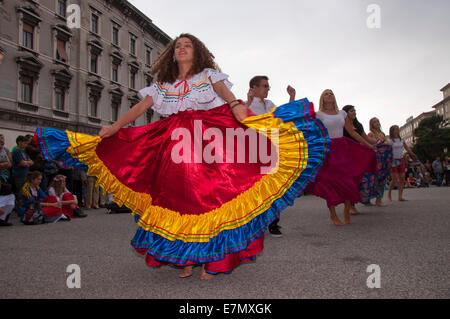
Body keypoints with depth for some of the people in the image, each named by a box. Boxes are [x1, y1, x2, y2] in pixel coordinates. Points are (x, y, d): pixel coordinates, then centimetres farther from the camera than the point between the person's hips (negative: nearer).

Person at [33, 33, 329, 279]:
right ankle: (187, 258, 7)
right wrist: (113, 128, -1)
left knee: (210, 197, -11)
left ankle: (212, 259, -3)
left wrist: (236, 105, -32)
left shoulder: (209, 74, 12)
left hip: (210, 138, -3)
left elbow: (225, 92, -9)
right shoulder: (163, 84, 19)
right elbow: (139, 108, 11)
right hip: (176, 143, 3)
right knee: (179, 198, -4)